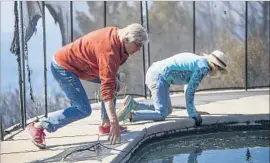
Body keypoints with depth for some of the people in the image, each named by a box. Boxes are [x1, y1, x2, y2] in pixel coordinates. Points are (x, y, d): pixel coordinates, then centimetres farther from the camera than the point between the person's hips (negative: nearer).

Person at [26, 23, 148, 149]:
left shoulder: (117, 34, -2)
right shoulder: (109, 50, -30)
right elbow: (107, 89, -35)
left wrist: (114, 78, 2)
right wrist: (114, 121, -37)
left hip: (77, 62, 10)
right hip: (62, 67, -10)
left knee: (114, 84, 8)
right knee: (83, 110, -15)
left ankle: (106, 125, 14)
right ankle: (38, 126, -10)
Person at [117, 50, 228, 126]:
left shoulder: (196, 60, 22)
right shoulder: (203, 67, -7)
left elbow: (188, 87, 27)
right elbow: (190, 91, -10)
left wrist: (193, 110, 27)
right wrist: (191, 113, 0)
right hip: (160, 77, -10)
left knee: (167, 110, 19)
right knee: (161, 115, -14)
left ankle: (133, 105, 11)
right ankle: (129, 115, -23)